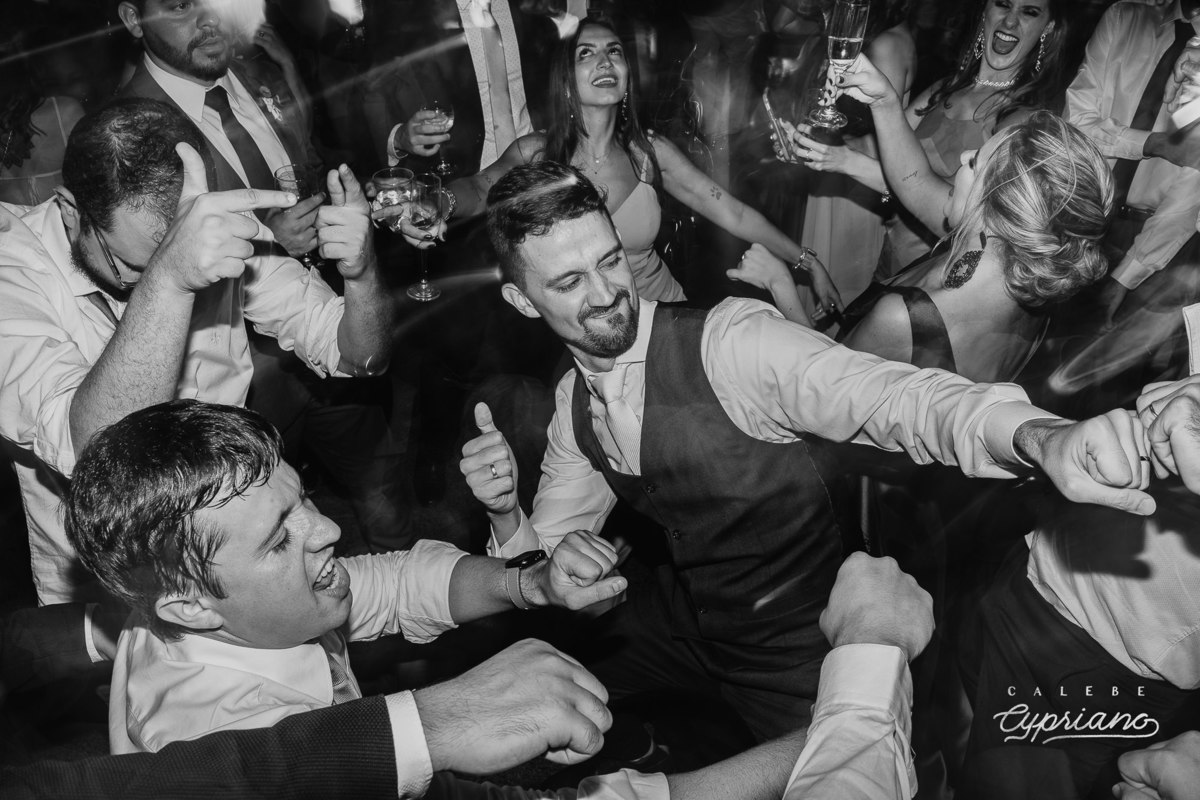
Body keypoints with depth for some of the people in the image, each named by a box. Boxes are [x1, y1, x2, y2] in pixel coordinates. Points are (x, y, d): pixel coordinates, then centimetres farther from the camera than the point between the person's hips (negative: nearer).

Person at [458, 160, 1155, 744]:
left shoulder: (730, 343, -25)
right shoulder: (573, 404, -4)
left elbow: (899, 400, -38)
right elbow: (541, 564, 3)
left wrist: (1045, 439, -58)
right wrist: (505, 512, -20)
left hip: (794, 656, -5)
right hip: (679, 627, 5)